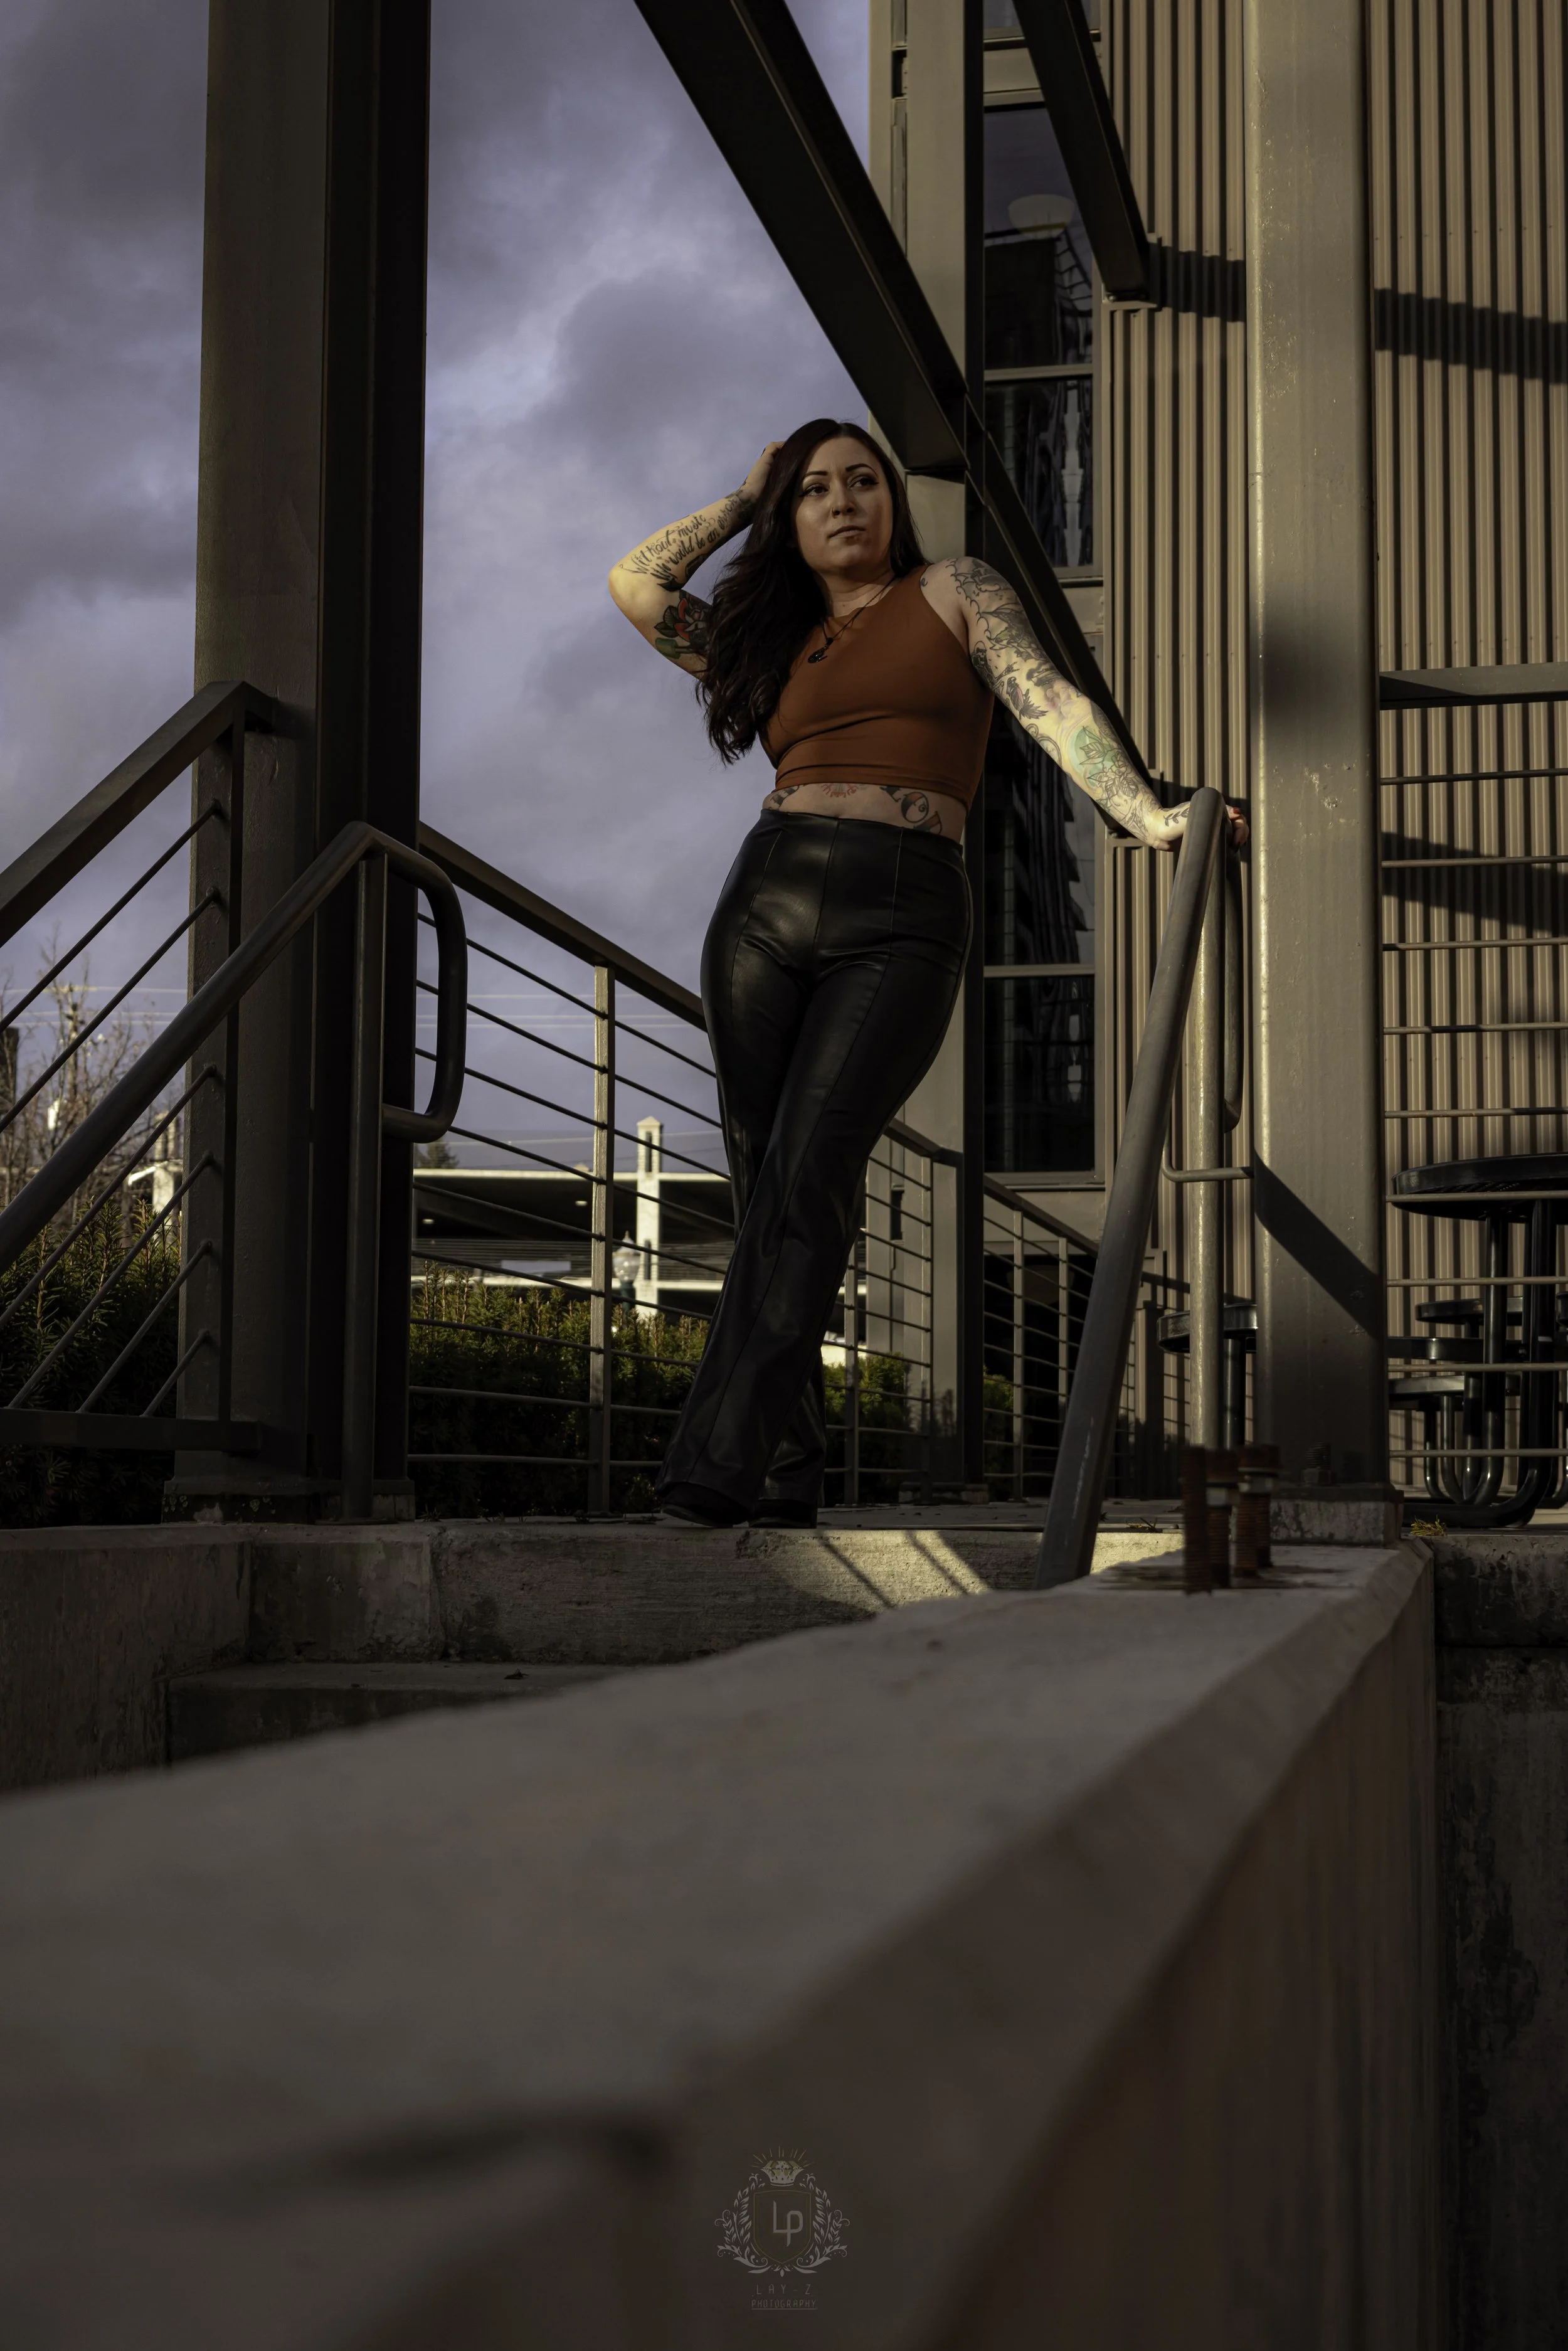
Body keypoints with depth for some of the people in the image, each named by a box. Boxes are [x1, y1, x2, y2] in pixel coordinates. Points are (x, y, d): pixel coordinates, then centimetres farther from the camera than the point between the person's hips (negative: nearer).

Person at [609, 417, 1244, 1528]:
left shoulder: (955, 589, 15)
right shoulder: (775, 645, 24)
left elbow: (1051, 703, 3)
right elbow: (637, 584, 18)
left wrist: (1149, 814, -11)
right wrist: (745, 498, 27)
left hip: (903, 922, -4)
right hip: (766, 904, 4)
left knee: (808, 1170, -20)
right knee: (764, 1186, -2)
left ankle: (722, 1457, -25)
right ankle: (789, 1468, 1)